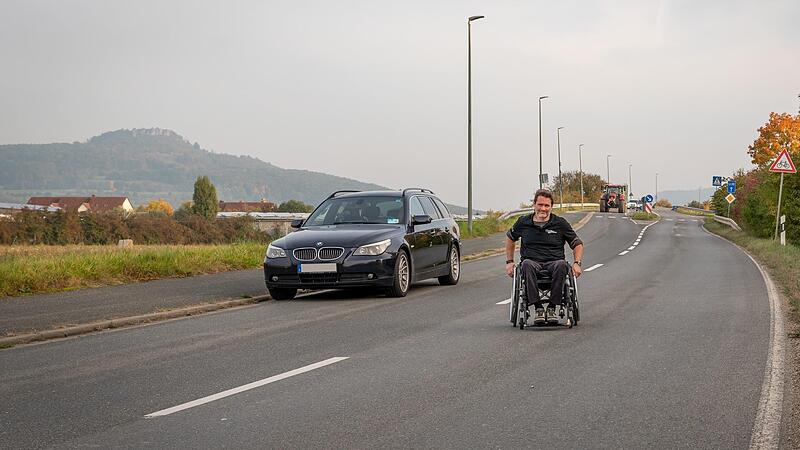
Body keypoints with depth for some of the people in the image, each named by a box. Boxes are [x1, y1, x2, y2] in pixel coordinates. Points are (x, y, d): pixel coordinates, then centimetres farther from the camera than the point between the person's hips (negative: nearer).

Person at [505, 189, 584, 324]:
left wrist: (577, 263, -1)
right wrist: (509, 261, 20)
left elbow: (578, 244, 16)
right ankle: (538, 308, -36)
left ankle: (552, 307, -29)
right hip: (532, 263, 0)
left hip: (553, 263, 0)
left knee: (562, 265, -38)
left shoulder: (560, 223, 8)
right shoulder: (523, 222, 11)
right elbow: (510, 238, 29)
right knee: (526, 264, -38)